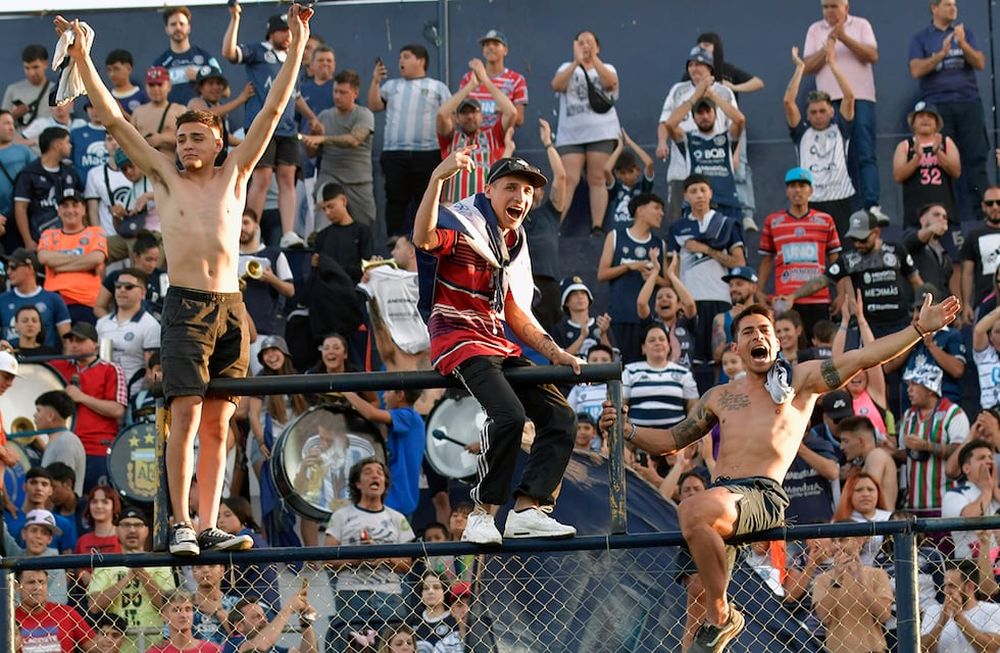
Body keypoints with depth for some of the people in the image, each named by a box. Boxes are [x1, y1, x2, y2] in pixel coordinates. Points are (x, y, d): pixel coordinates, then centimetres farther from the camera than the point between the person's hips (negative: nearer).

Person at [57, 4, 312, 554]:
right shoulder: (164, 177, 9)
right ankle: (181, 524, -11)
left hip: (231, 308, 2)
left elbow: (273, 111, 10)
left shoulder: (234, 175, 13)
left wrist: (296, 50, 4)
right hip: (186, 307, -2)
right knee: (186, 417, -13)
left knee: (217, 427, 2)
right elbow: (113, 119, 6)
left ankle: (209, 528, 3)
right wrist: (82, 59, 0)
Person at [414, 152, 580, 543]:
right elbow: (423, 239, -30)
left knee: (561, 416, -2)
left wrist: (554, 352, 12)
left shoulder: (512, 244, 20)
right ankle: (483, 514, -20)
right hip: (458, 342, -9)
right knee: (509, 415, -29)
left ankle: (526, 511, -7)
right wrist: (438, 178, -40)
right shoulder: (461, 225, -6)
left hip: (499, 348, 9)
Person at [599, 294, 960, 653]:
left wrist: (920, 328, 0)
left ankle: (719, 616, -21)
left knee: (696, 510, -34)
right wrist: (626, 429, 20)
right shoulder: (719, 396, 29)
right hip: (721, 493, 6)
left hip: (764, 494, -6)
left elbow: (865, 357, 8)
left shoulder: (800, 379, 16)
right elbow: (671, 440, 36)